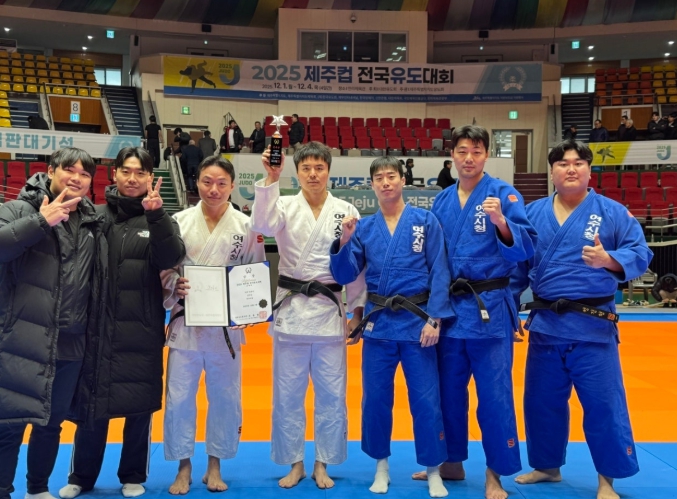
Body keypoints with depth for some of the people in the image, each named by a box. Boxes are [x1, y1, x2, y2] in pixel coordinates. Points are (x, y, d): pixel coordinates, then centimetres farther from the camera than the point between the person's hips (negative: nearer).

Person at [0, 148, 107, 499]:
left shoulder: (93, 225, 13)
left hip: (71, 345, 5)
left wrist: (94, 333, 12)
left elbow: (101, 282, 17)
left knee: (53, 422, 17)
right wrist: (41, 221, -23)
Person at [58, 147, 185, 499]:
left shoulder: (160, 219, 2)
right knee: (91, 402, 7)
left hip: (142, 329, 0)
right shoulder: (96, 215, 3)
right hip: (97, 325, 1)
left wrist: (155, 215, -28)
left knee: (140, 405, 8)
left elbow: (170, 259, -16)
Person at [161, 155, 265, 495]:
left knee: (225, 397, 9)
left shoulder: (246, 226, -2)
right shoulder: (179, 222, -1)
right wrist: (175, 287, -17)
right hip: (186, 322, 0)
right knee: (179, 397, 2)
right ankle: (183, 467, 21)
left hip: (226, 325, 0)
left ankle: (214, 466, 27)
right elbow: (163, 268, 2)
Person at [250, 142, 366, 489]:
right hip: (290, 308, 0)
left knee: (331, 392, 7)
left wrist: (358, 308, 3)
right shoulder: (285, 206, 0)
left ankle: (322, 464, 23)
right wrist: (270, 180, -32)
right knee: (287, 392, 8)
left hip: (330, 309, 0)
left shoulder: (346, 211, 1)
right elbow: (264, 225, -22)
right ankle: (294, 463, 24)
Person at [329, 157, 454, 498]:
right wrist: (344, 242, -16)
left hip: (417, 320, -2)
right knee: (375, 398, 9)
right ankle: (381, 466, 29)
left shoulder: (426, 221, -2)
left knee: (426, 400, 2)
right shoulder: (363, 227, 4)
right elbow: (345, 276, 0)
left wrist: (434, 318, -11)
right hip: (378, 322, 3)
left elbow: (440, 273, -4)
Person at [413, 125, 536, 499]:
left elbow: (525, 249, -12)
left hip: (489, 308, -5)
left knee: (494, 394, 0)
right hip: (449, 307, 5)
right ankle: (452, 462, 31)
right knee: (448, 390, 14)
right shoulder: (441, 201, 9)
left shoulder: (503, 194, -5)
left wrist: (501, 221, -29)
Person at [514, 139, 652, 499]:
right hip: (544, 322, 4)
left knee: (603, 403, 2)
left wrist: (608, 259, -23)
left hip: (592, 324, -3)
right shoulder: (533, 212, 7)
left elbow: (640, 254, -7)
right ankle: (547, 466, 34)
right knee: (541, 401, 14)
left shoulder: (612, 212, -2)